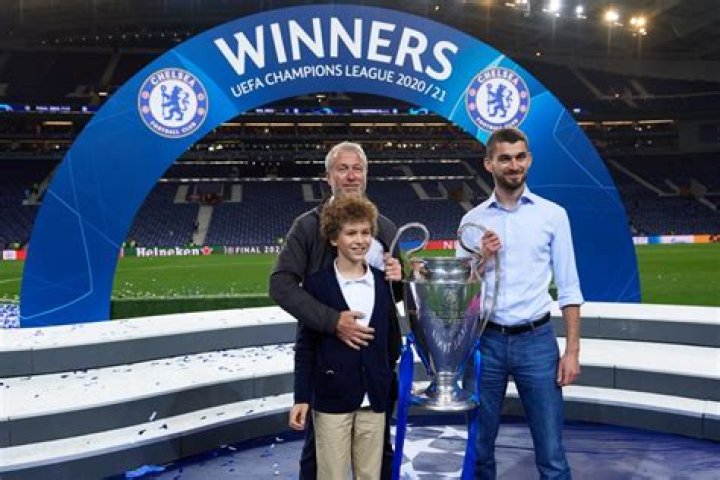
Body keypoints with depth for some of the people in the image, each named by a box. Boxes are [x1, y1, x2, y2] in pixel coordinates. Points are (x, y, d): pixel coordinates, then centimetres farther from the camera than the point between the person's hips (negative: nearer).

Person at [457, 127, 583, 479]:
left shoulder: (553, 215, 2)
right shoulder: (472, 220, 5)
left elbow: (568, 288, 2)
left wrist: (572, 350, -4)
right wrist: (481, 258, -11)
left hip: (536, 340, -1)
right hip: (487, 340, 2)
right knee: (479, 447, 11)